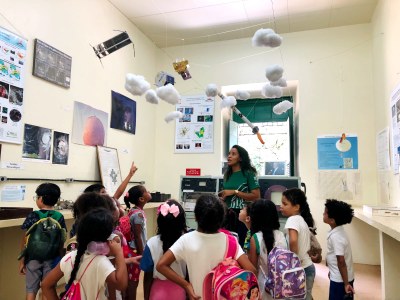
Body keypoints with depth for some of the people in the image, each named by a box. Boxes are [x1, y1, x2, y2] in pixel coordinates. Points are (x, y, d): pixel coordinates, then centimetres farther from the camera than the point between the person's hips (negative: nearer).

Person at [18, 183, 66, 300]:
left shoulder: (32, 216, -11)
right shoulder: (59, 217, -6)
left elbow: (25, 242, -7)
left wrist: (22, 261, 4)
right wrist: (59, 258, 11)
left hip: (33, 258, -1)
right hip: (52, 259, 1)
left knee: (31, 291, 13)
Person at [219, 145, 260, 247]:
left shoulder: (249, 173, -6)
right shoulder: (227, 174, 12)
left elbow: (256, 196, -13)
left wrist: (234, 192, -14)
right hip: (228, 215, 5)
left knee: (242, 245, -3)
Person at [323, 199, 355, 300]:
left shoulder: (335, 236, -25)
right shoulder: (338, 231, 3)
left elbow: (341, 262, -24)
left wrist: (346, 284, -20)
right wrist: (331, 271, 23)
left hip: (340, 280, -8)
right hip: (339, 277, 8)